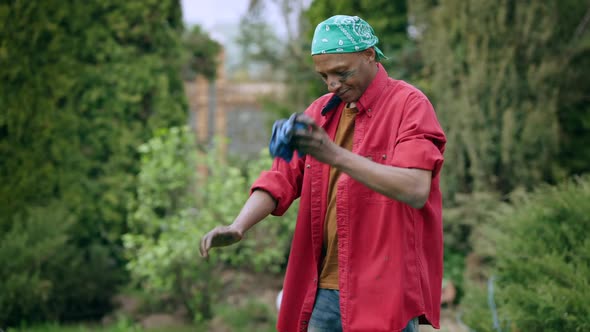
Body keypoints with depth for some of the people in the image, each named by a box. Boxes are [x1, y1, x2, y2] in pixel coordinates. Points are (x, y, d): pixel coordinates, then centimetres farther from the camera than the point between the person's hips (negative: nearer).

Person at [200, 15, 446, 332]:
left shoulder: (409, 104, -6)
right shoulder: (320, 111, 13)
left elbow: (416, 190, -20)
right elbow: (282, 178, 6)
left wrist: (337, 156, -29)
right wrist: (238, 226, -12)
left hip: (385, 295, -5)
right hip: (323, 291, 5)